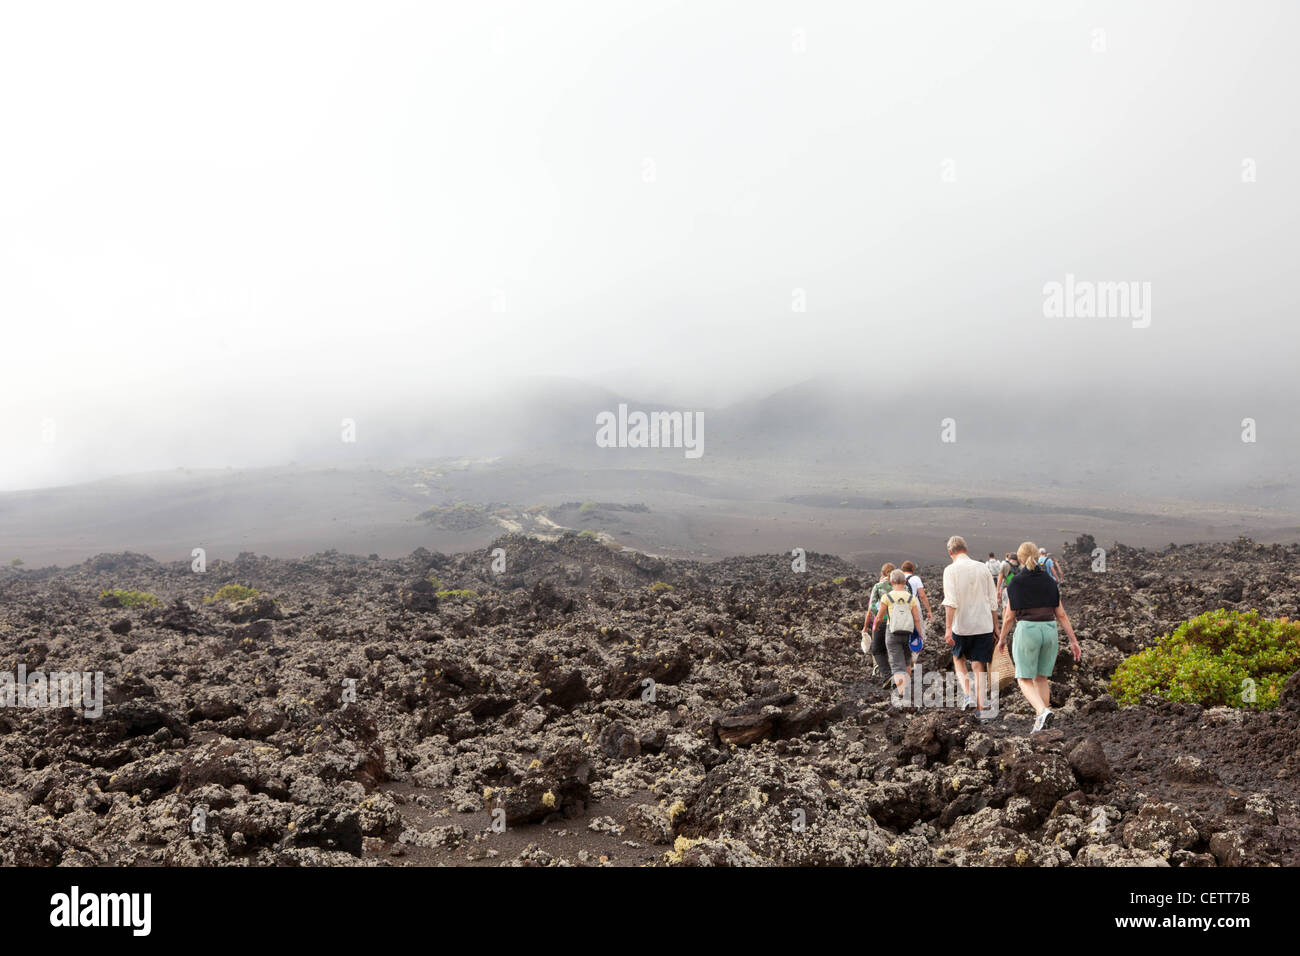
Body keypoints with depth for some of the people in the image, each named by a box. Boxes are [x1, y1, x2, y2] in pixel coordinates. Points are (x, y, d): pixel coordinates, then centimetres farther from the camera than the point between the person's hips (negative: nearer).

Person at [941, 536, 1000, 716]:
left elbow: (951, 602, -16)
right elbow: (993, 602, 7)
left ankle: (968, 693, -1)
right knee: (979, 666, 9)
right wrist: (995, 627, 14)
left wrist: (948, 628, -17)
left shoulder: (951, 570, -7)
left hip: (961, 625, -3)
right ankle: (980, 707, 5)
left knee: (958, 659, 19)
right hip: (984, 625, 3)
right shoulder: (983, 569, 6)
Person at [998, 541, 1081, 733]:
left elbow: (1009, 616, -3)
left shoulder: (1016, 583, -6)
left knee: (1024, 680, 4)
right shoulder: (1049, 581, 6)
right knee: (1042, 677, 17)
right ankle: (1040, 721, 17)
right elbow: (1061, 614, 5)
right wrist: (1073, 640, 8)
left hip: (1027, 631, -4)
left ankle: (1043, 710, -20)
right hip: (1050, 631, 4)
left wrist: (1002, 638, 12)